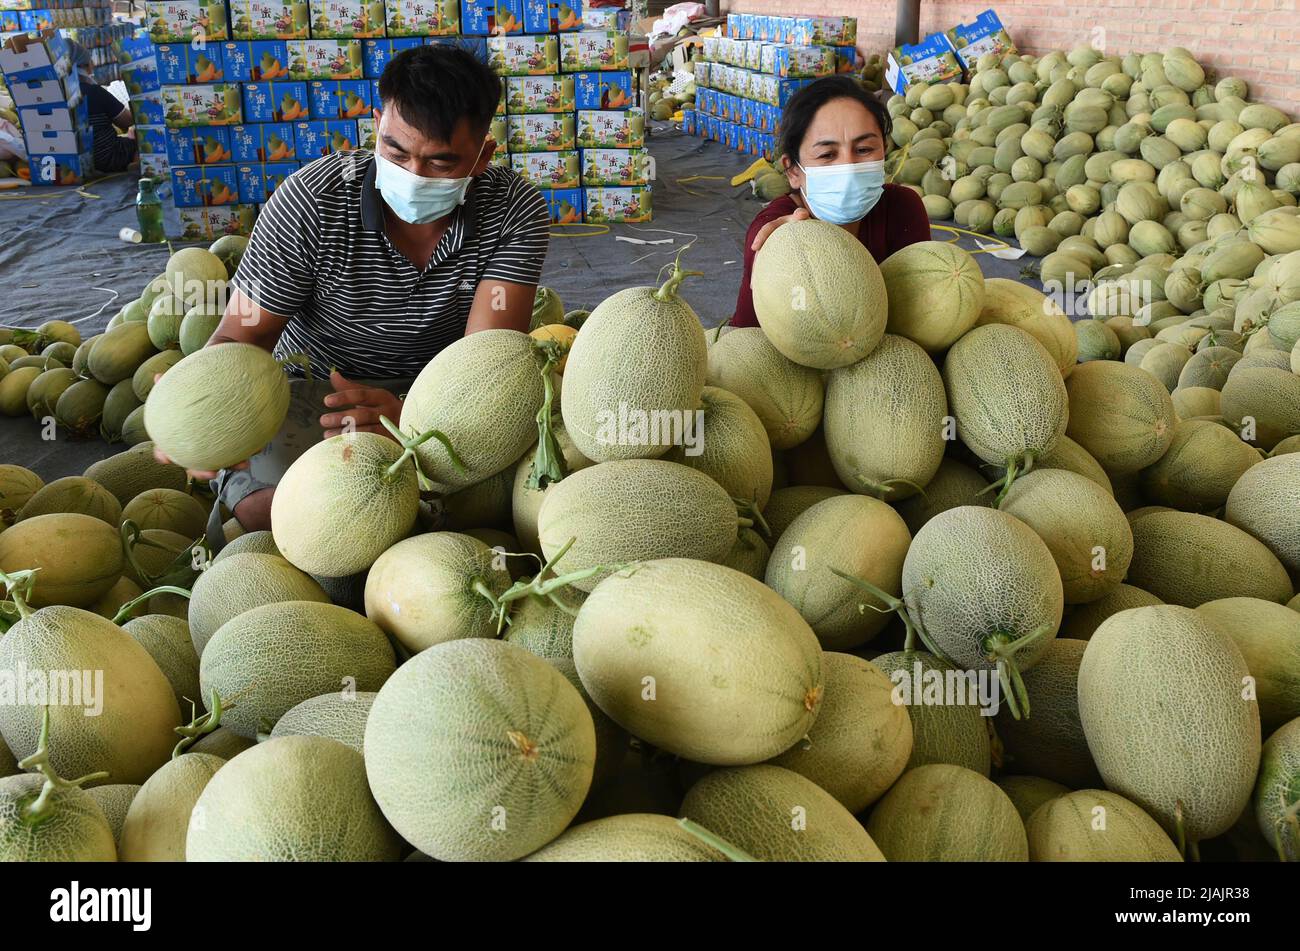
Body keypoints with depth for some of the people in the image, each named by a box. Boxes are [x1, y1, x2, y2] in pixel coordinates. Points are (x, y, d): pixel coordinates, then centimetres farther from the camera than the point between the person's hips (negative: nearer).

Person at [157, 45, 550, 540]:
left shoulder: (517, 212, -18)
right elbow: (238, 339, -14)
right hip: (311, 388, -1)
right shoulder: (310, 202, -19)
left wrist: (409, 414, -50)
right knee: (265, 510, -31)